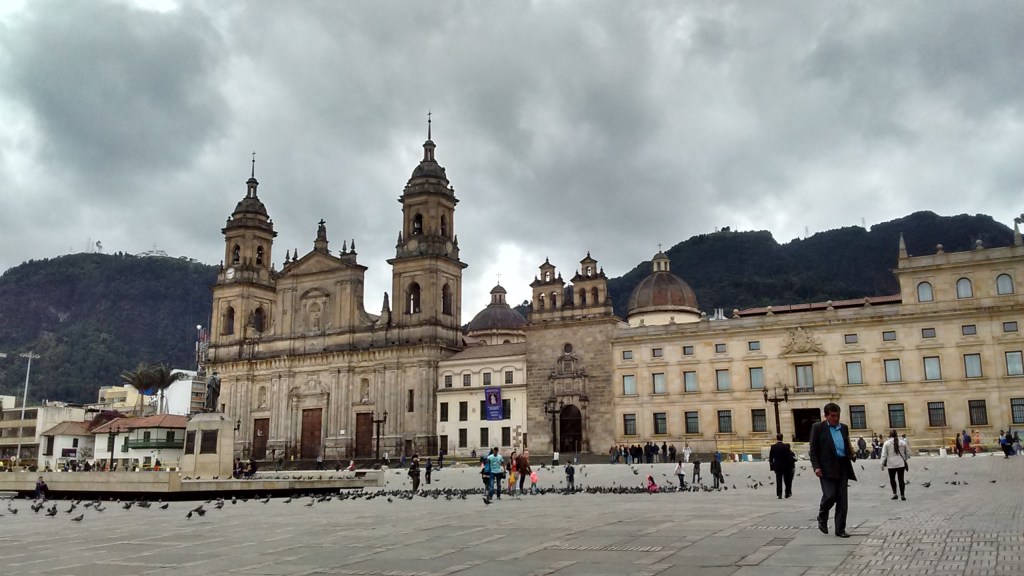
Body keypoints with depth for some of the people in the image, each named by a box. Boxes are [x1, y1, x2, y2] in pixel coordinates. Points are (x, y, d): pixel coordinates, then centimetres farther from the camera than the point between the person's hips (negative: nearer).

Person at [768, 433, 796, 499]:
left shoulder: (773, 447, -5)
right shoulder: (786, 446, -10)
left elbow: (770, 458, -1)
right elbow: (790, 457, -9)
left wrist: (771, 466, 8)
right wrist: (791, 465, 0)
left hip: (777, 466, 1)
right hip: (786, 466, -1)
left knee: (778, 480, 4)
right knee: (787, 481, 13)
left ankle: (779, 494, -3)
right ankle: (787, 493, 19)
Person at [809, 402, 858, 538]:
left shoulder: (844, 428, 16)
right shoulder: (818, 427, 1)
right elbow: (813, 450, -2)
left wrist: (852, 455, 4)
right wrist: (816, 466, -12)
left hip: (843, 466, 5)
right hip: (827, 467, -5)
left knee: (842, 498, 2)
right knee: (830, 495, -12)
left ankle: (840, 529, 10)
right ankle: (822, 518, 17)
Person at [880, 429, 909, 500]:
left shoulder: (887, 443, -6)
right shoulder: (902, 442, 2)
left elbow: (884, 455, -7)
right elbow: (908, 453, 10)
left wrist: (882, 464, 0)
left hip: (891, 464, -2)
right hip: (901, 464, 2)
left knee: (892, 479, 13)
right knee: (901, 479, 5)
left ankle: (894, 493, 4)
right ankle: (902, 495, 4)